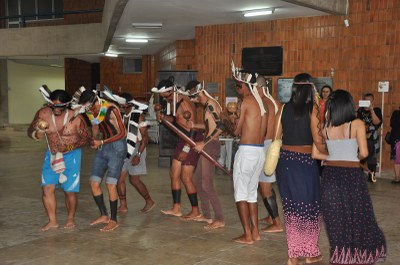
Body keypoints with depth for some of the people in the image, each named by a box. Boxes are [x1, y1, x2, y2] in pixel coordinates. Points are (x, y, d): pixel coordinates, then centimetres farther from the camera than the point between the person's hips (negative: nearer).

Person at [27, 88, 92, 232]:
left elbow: (87, 138, -10)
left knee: (70, 190, 0)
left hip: (71, 155, -3)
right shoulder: (43, 113, -11)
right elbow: (30, 131, 1)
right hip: (52, 154, 3)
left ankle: (71, 219, 23)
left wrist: (72, 145, -25)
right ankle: (52, 221, 10)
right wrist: (37, 134, -23)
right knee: (47, 188, -5)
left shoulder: (76, 118, -19)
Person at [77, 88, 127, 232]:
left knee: (110, 184, -11)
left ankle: (114, 220, 1)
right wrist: (95, 140, -3)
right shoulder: (90, 111, 2)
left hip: (116, 146, -7)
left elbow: (121, 133, -16)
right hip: (102, 147, 8)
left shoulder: (111, 110, -20)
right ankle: (104, 215, 17)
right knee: (94, 182, 3)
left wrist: (102, 142, -19)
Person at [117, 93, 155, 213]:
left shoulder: (139, 115, -11)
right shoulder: (121, 115, 7)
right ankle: (123, 206, 12)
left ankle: (149, 201, 14)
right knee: (119, 178, 2)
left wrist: (138, 154, -19)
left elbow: (145, 137, -13)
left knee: (134, 180, -4)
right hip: (123, 150, 7)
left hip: (136, 149, -7)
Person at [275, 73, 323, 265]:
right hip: (305, 161, -4)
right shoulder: (312, 109, -8)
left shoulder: (284, 108, 2)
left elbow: (276, 136, 6)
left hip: (285, 160, 4)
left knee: (291, 208, 13)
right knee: (309, 208, 11)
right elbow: (317, 139, -13)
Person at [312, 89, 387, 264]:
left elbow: (315, 154, -1)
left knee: (336, 220, 11)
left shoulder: (324, 127, 0)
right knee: (359, 217, 12)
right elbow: (364, 153, -13)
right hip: (352, 175, -2)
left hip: (330, 175, 2)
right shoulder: (357, 124, -7)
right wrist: (356, 157, 8)